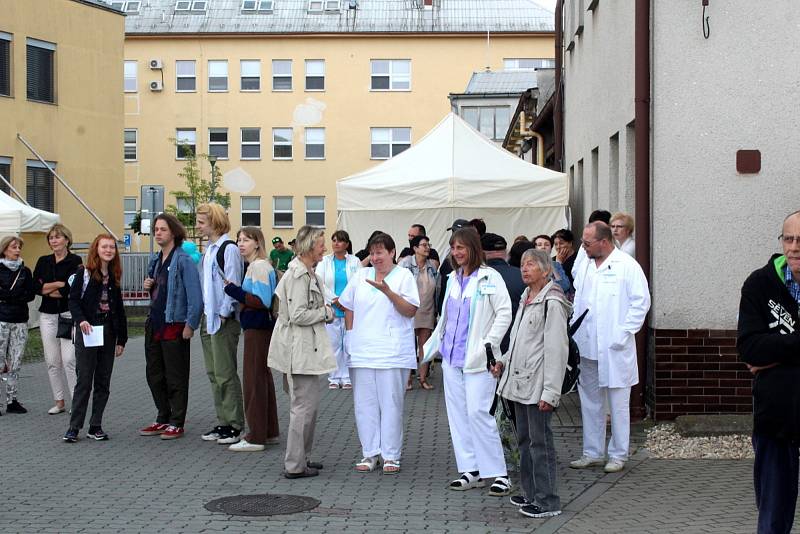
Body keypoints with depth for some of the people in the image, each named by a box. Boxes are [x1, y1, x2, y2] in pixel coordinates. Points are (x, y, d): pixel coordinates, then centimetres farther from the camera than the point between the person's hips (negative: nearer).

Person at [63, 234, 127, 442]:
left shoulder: (114, 277, 12)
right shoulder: (84, 273, -2)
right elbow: (73, 300, -7)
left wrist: (121, 339, 11)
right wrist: (81, 320, -25)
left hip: (108, 333, 5)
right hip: (87, 332, -5)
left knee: (103, 382, 6)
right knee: (84, 380, -5)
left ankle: (95, 426, 13)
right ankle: (74, 427, 2)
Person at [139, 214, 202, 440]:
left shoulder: (183, 260, -13)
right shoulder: (155, 260, 12)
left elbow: (195, 296, -18)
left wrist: (190, 325, -20)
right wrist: (148, 287, 3)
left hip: (174, 326, -8)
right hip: (154, 324, 8)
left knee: (176, 378, 2)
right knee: (154, 375, 14)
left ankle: (176, 423, 11)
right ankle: (163, 419, 25)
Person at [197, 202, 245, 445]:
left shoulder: (228, 249, -12)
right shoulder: (209, 249, 16)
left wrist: (224, 314, -17)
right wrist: (205, 315, 13)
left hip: (224, 320, -9)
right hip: (208, 318, 9)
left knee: (225, 374, -5)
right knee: (213, 373, 12)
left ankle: (234, 425, 2)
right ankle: (223, 422, 18)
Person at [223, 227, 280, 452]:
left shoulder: (258, 267, -14)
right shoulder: (255, 265, 15)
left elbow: (263, 301, -22)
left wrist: (235, 291, -19)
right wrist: (237, 292, 7)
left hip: (257, 329, -10)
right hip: (260, 328, 10)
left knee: (254, 379, -6)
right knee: (263, 377, 15)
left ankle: (256, 437, -3)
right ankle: (269, 431, 24)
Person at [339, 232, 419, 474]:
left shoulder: (404, 276, 1)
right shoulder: (361, 276, 14)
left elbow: (410, 311, -8)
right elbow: (348, 308, 19)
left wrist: (387, 291, -18)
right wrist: (352, 334, 8)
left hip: (392, 351, -4)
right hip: (362, 350, 4)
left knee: (391, 402, -1)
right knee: (365, 402, 4)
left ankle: (391, 455, 7)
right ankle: (370, 453, 13)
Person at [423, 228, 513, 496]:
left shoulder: (489, 277, -6)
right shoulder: (453, 278, 15)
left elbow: (504, 313, -10)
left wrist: (489, 343, -17)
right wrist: (429, 348, 22)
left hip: (477, 359, -7)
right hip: (452, 356, 7)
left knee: (478, 412, -12)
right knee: (458, 413, 7)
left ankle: (499, 472, -4)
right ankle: (471, 471, 14)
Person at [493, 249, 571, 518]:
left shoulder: (552, 303, -13)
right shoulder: (526, 299, 16)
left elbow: (556, 349, -17)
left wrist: (550, 392, -20)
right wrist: (504, 361, 13)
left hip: (537, 384, -9)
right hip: (520, 380, 9)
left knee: (540, 441, -5)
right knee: (524, 439, 15)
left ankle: (547, 501, 1)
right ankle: (530, 493, 26)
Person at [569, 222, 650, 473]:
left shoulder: (627, 265, -7)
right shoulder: (585, 266, 12)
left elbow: (641, 301, -9)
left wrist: (623, 334, -14)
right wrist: (573, 333, 8)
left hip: (614, 349, -6)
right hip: (586, 347, 6)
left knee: (618, 403, 2)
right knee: (590, 402, 12)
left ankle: (618, 455, 11)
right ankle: (593, 452, 22)